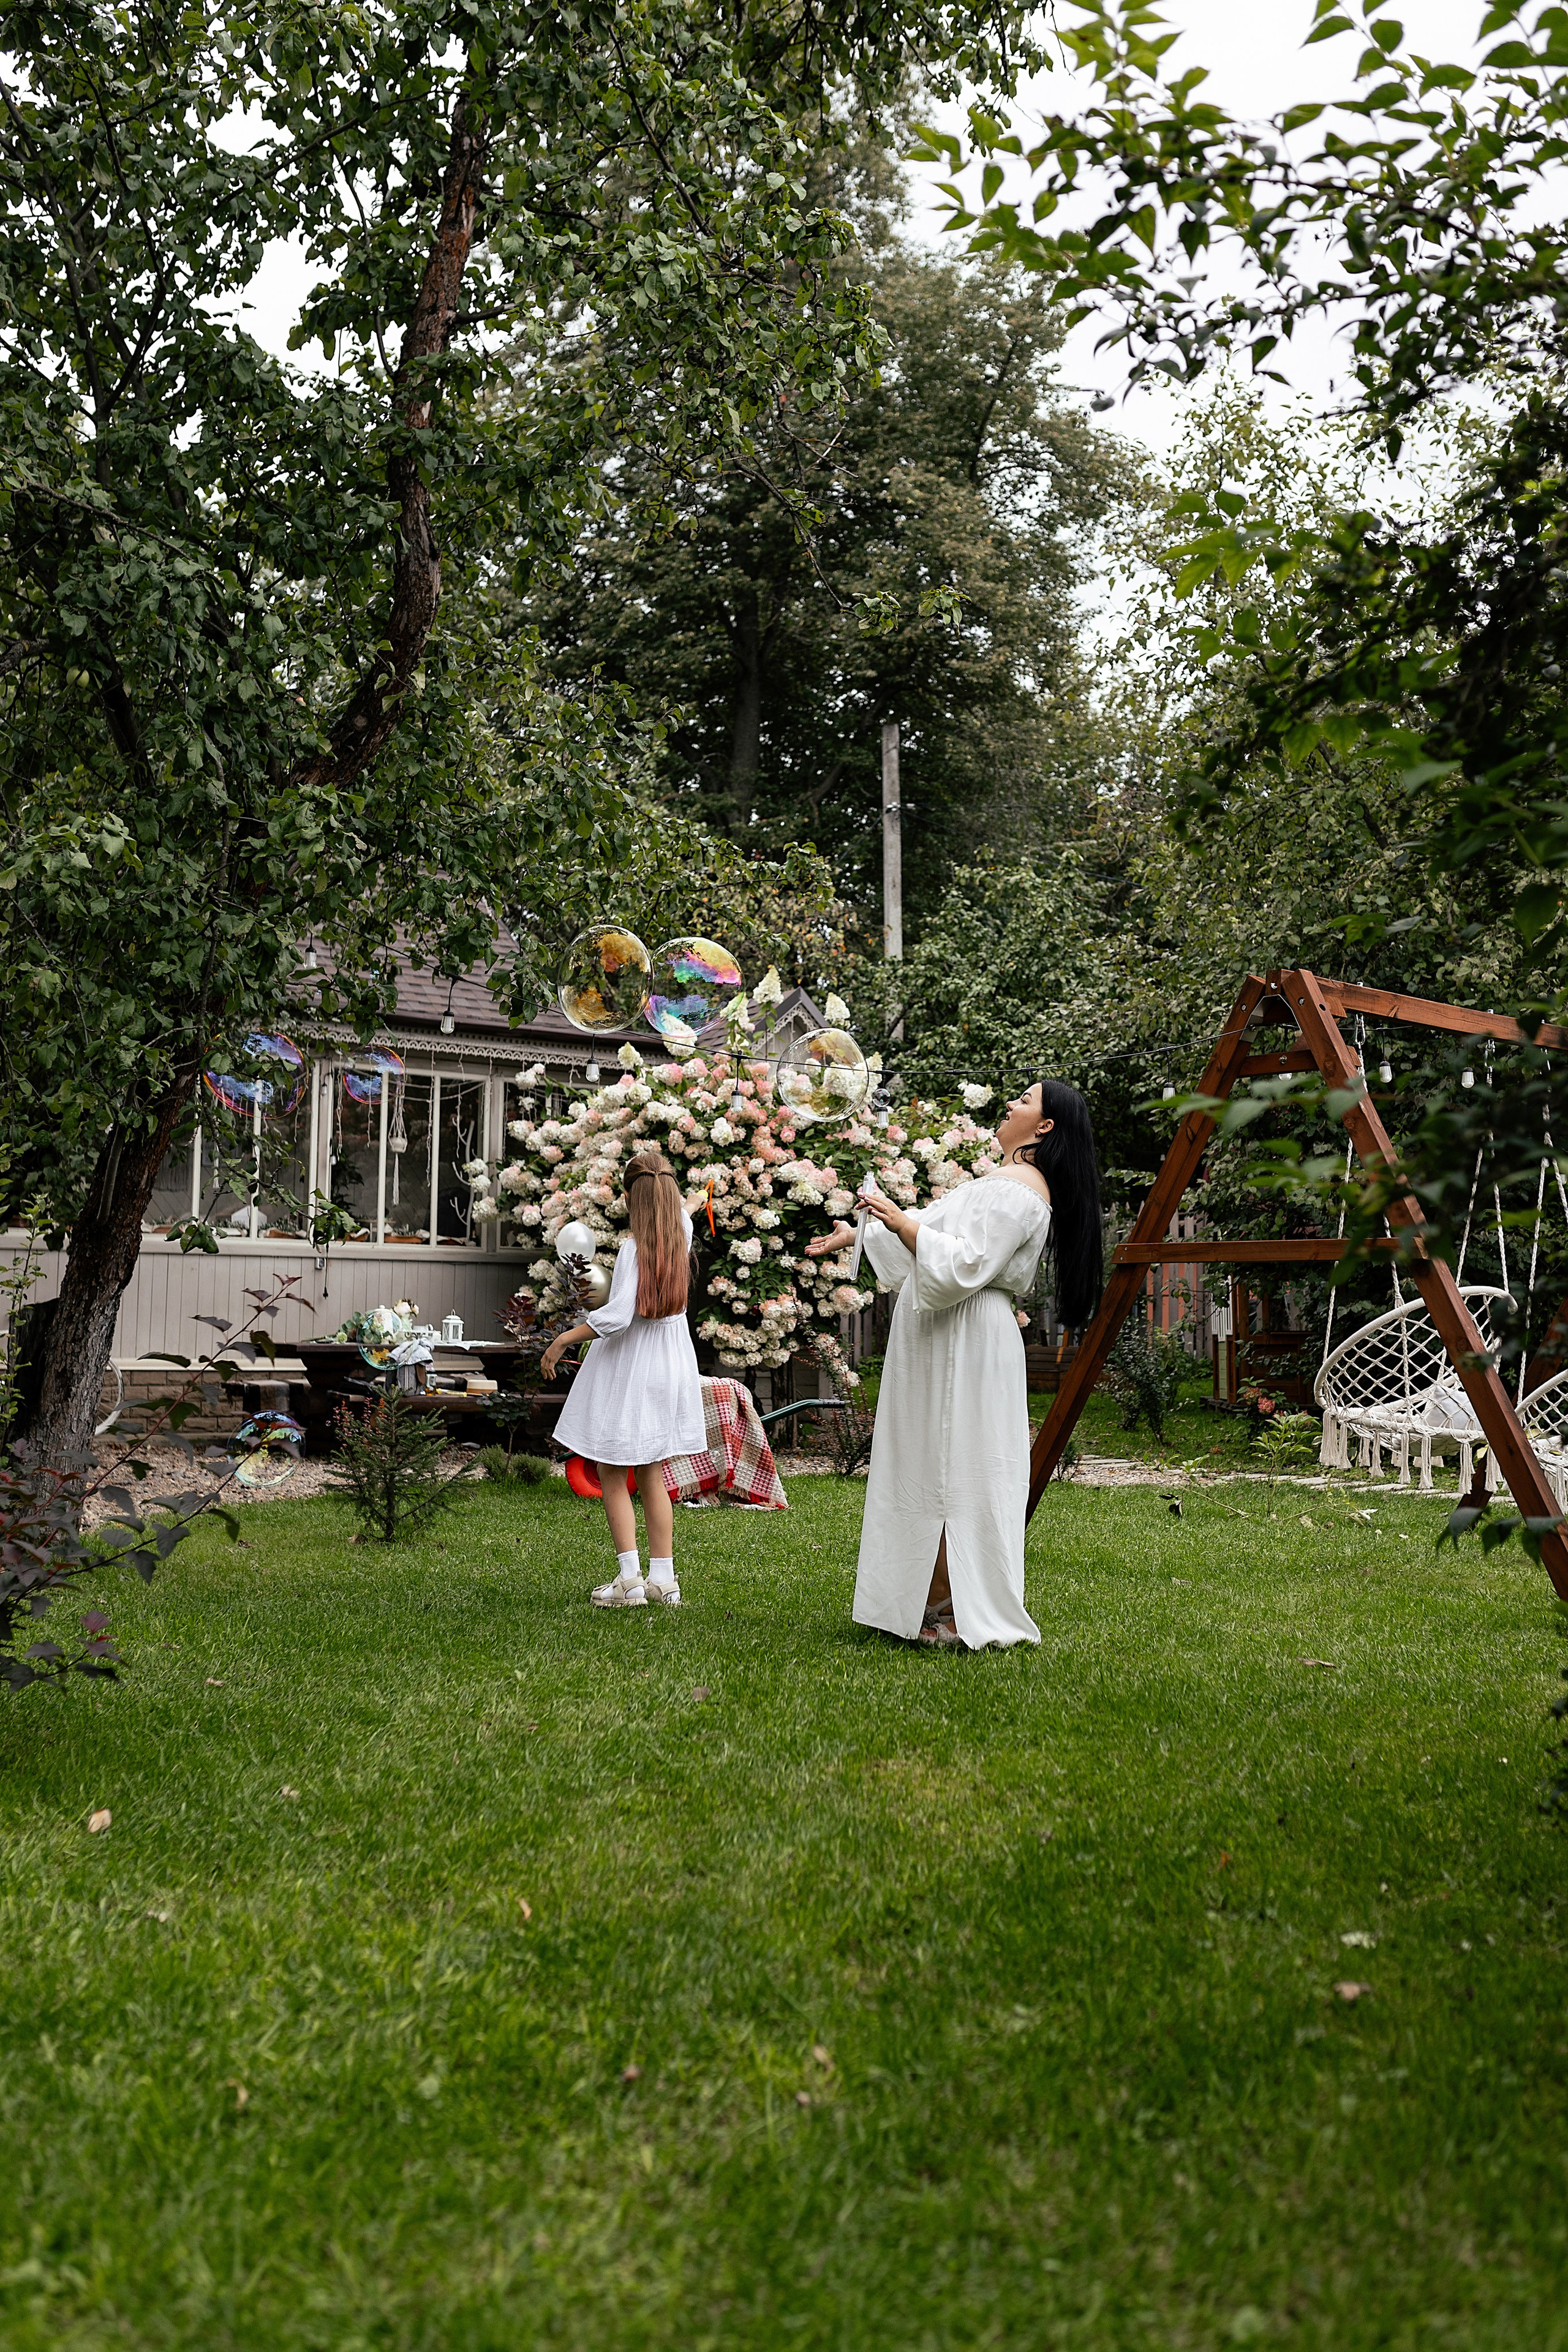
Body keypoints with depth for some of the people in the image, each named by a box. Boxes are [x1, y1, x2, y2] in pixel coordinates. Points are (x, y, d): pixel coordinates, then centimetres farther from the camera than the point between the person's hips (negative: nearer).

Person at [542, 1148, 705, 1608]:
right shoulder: (682, 1234, -1)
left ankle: (630, 1579, -1)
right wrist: (656, 1171, 30)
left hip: (627, 1366, -7)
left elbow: (617, 1315, -27)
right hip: (669, 1366, 7)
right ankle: (663, 1578, 14)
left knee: (612, 1475, 3)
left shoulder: (635, 1248, -19)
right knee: (652, 1474, 13)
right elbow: (680, 1205, 25)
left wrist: (563, 1340, -19)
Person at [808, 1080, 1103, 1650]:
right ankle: (937, 1603, 15)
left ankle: (959, 1617, -2)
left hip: (966, 1346, -10)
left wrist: (902, 1223, -24)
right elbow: (932, 1230, 31)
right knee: (932, 1469, 10)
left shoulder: (1021, 1190, -13)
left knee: (949, 1471, -7)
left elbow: (964, 1265, -24)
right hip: (942, 1346, 10)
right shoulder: (1000, 1183, 20)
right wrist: (858, 1234, 37)